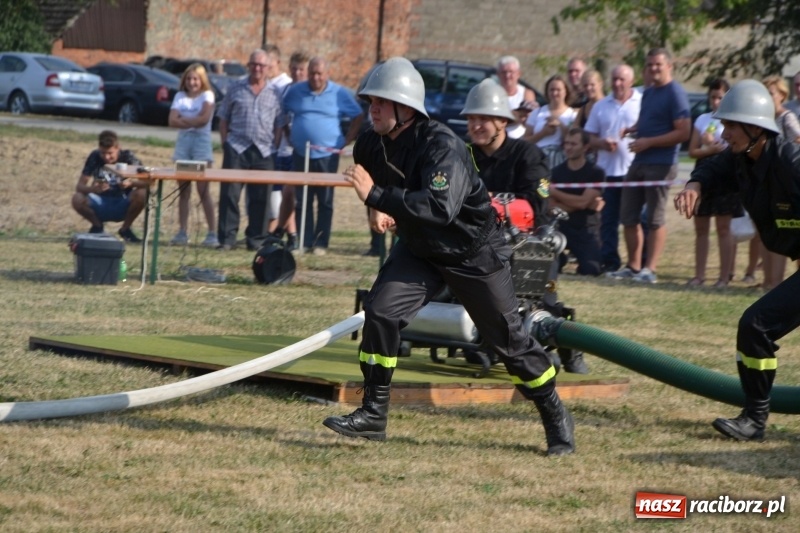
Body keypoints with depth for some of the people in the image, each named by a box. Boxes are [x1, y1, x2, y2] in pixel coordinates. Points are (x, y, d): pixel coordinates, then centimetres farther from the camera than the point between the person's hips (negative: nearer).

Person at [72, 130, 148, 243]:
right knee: (77, 199, -29)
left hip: (122, 208, -1)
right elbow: (79, 186, -12)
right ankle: (97, 226, 4)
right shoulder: (94, 157, -9)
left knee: (141, 194, -30)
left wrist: (131, 183, -40)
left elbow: (147, 181, -19)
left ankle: (125, 229, -3)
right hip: (101, 206, 1)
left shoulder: (128, 157, -11)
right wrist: (93, 189, -36)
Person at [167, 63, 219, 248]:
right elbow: (172, 121, -2)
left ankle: (213, 233, -7)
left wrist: (184, 119, -6)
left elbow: (204, 118, -14)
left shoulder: (207, 95, 0)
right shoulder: (180, 96, 10)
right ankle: (182, 232, 7)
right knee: (183, 191, 4)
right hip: (183, 143, 4)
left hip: (201, 142, -4)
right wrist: (193, 121, -13)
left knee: (203, 190, -7)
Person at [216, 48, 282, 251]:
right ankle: (227, 238, 0)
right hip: (237, 148, -1)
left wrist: (276, 147, 1)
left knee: (260, 198, 4)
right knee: (230, 194, -4)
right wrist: (225, 143, 0)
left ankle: (256, 239, 12)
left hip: (263, 151, 1)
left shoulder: (275, 94, 9)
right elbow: (223, 119, 10)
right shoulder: (235, 88, 7)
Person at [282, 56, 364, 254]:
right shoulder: (295, 91, 6)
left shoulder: (339, 93, 1)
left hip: (327, 155, -2)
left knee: (325, 201, 1)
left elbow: (358, 117, 8)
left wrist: (346, 141, 2)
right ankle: (304, 242, 6)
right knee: (302, 201, 2)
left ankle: (321, 243, 4)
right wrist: (287, 137, 9)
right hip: (301, 155, 2)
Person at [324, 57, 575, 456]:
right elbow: (370, 181, 17)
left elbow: (441, 208, -45)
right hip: (419, 249, 6)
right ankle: (373, 415, -4)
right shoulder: (371, 145, -8)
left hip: (474, 252, -6)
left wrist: (377, 196, -45)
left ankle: (555, 416, 22)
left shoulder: (442, 146, -30)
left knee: (508, 338, 3)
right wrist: (377, 208, -4)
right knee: (380, 311, -13)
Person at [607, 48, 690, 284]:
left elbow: (683, 132, -16)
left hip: (661, 164, -9)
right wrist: (630, 130, 6)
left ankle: (650, 269, 0)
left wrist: (648, 142, -17)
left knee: (655, 218, -4)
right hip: (639, 162, 9)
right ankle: (633, 266, 16)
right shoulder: (648, 93, 16)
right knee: (628, 215, 9)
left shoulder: (675, 94, -10)